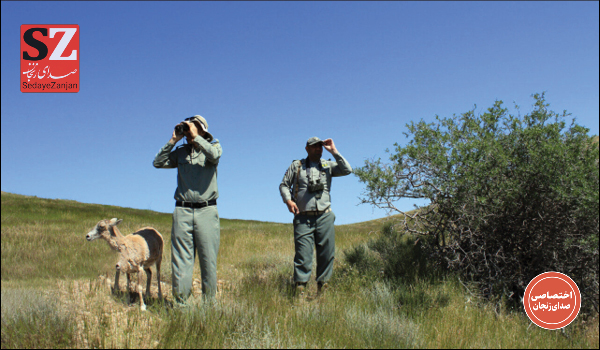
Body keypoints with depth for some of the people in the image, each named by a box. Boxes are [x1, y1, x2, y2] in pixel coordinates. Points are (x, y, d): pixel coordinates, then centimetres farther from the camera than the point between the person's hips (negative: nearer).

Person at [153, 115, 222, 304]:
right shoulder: (180, 152, 14)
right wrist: (173, 140, 3)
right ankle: (180, 301, 6)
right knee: (181, 259, 0)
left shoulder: (213, 146, 8)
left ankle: (209, 301, 10)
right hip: (182, 211, 2)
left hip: (206, 211, -2)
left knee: (208, 259, 1)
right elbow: (158, 162, 5)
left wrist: (196, 137, -9)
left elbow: (214, 155, -16)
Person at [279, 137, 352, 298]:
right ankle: (300, 288, -7)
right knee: (303, 253, -8)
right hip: (303, 218, -2)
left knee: (327, 253, 3)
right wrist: (288, 200, -7)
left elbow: (347, 170, 0)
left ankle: (322, 288, 12)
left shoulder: (328, 165, 14)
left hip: (324, 217, 2)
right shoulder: (296, 166, 11)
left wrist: (334, 152, -1)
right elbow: (284, 185, 11)